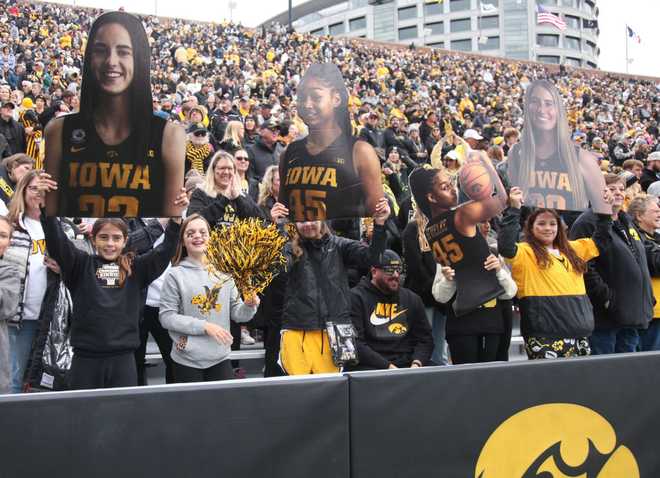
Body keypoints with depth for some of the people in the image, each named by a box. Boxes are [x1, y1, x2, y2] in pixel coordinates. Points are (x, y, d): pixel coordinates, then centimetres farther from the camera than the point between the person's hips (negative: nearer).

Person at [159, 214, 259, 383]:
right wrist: (205, 326, -17)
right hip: (188, 361, -3)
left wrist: (249, 306, -14)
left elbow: (236, 313, 7)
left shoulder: (223, 272, 3)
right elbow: (166, 317, -10)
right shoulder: (175, 275, -6)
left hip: (221, 358, 3)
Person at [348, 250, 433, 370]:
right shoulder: (356, 298, 1)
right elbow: (355, 343, -8)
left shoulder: (412, 299, 18)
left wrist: (416, 364, -5)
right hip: (369, 367, -4)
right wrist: (388, 367, -15)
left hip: (407, 366, 5)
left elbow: (425, 339, 15)